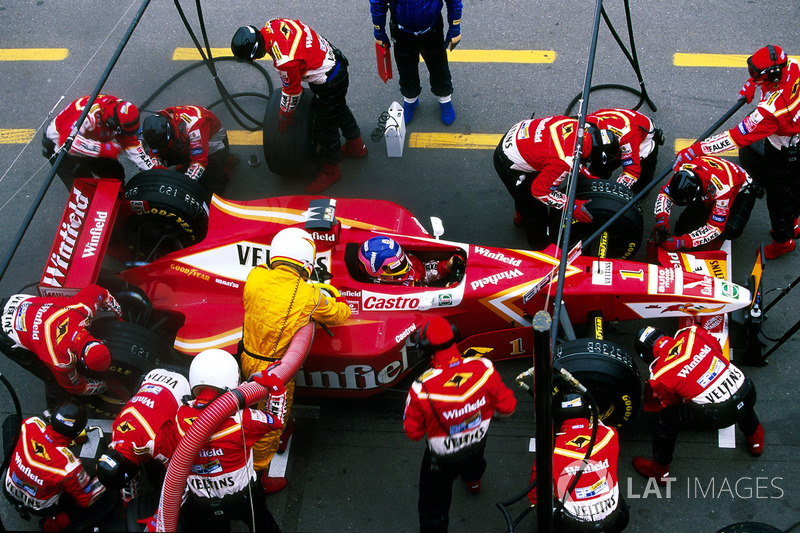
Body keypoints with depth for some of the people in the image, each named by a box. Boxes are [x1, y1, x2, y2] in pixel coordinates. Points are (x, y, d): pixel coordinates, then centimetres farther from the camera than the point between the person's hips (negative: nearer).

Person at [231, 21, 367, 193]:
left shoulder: (285, 61, -37)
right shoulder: (271, 26, -12)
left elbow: (291, 90, -19)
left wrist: (285, 114, 1)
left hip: (330, 85, -10)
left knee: (326, 130, 8)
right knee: (340, 111, 31)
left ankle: (330, 171, 29)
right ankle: (356, 146, 55)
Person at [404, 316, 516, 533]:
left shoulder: (422, 389, -38)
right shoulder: (483, 368, -30)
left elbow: (413, 432, -21)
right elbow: (506, 407, -15)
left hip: (442, 460, -5)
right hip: (478, 441, 5)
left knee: (433, 504, 19)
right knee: (473, 458, 42)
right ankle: (473, 480, 76)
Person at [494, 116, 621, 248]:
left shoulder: (578, 125, -15)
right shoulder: (564, 162, -35)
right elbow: (540, 190, -22)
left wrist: (588, 174, 7)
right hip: (507, 163, -8)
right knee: (536, 208, 7)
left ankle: (520, 217, 61)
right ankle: (540, 245, 32)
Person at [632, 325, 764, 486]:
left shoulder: (660, 376, -6)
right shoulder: (692, 333, 1)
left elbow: (671, 404, 12)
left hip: (718, 416, -5)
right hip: (748, 394, 5)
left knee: (666, 417, 13)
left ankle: (660, 470, 27)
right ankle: (754, 437, 62)